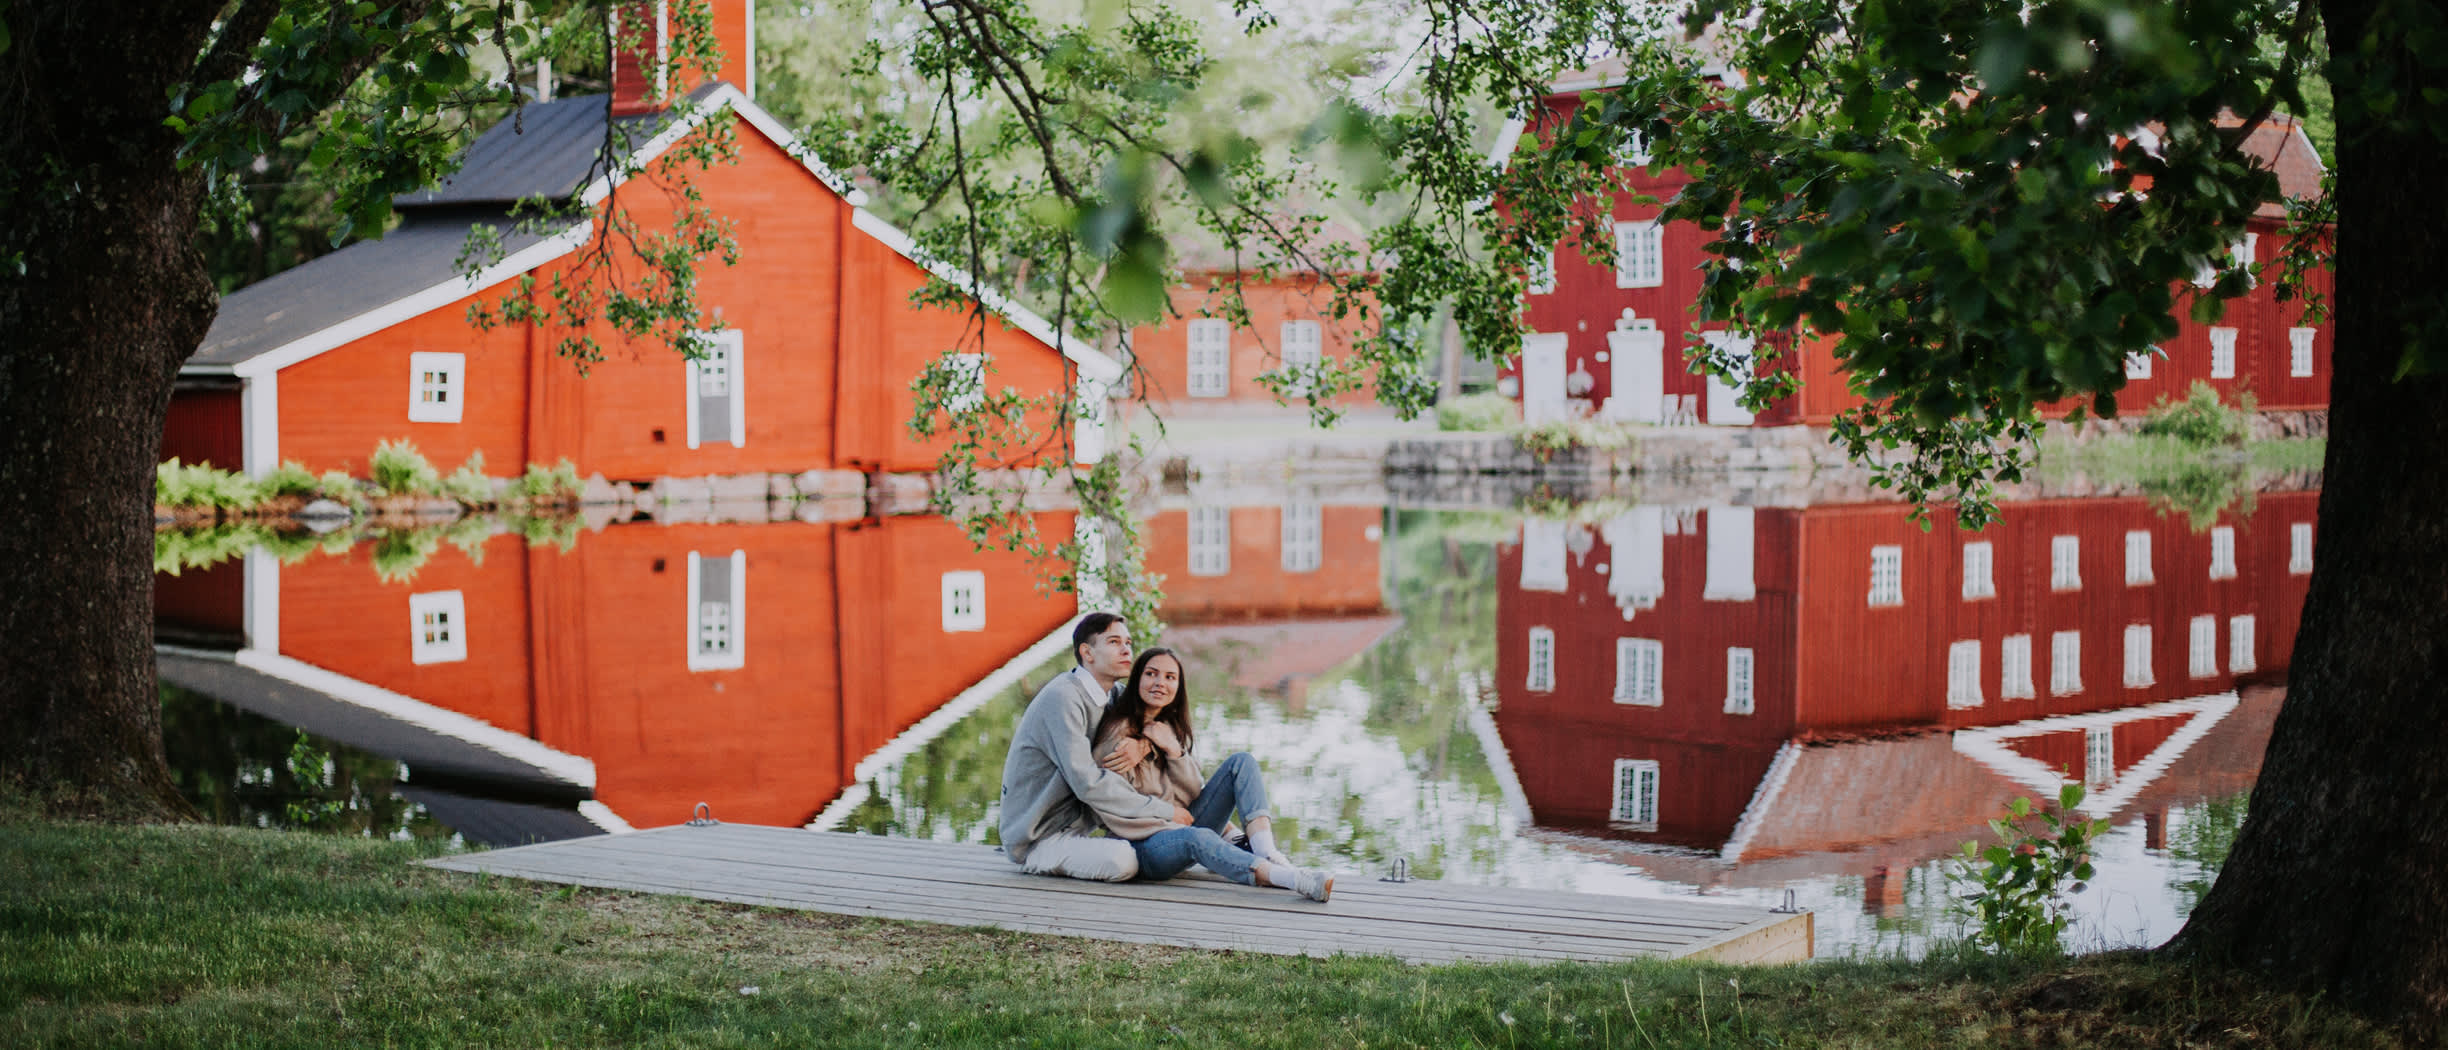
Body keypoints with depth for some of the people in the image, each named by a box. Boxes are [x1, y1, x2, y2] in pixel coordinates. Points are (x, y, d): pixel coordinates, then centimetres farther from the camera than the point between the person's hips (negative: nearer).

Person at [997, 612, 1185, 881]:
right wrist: (1164, 811, -21)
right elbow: (1087, 783, -26)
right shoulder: (1063, 698, -20)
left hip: (1076, 826, 8)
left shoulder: (1112, 697, 8)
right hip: (1037, 838, -8)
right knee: (1122, 861, -30)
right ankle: (1040, 861, -6)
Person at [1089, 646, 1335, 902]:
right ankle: (1294, 880, -55)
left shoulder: (1171, 727, 15)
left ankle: (1269, 857, -27)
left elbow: (1194, 794, 5)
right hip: (1145, 847, -8)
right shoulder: (1118, 729, -8)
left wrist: (1173, 751, -9)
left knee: (1240, 762, -5)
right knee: (1198, 838, -40)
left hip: (1183, 825, 8)